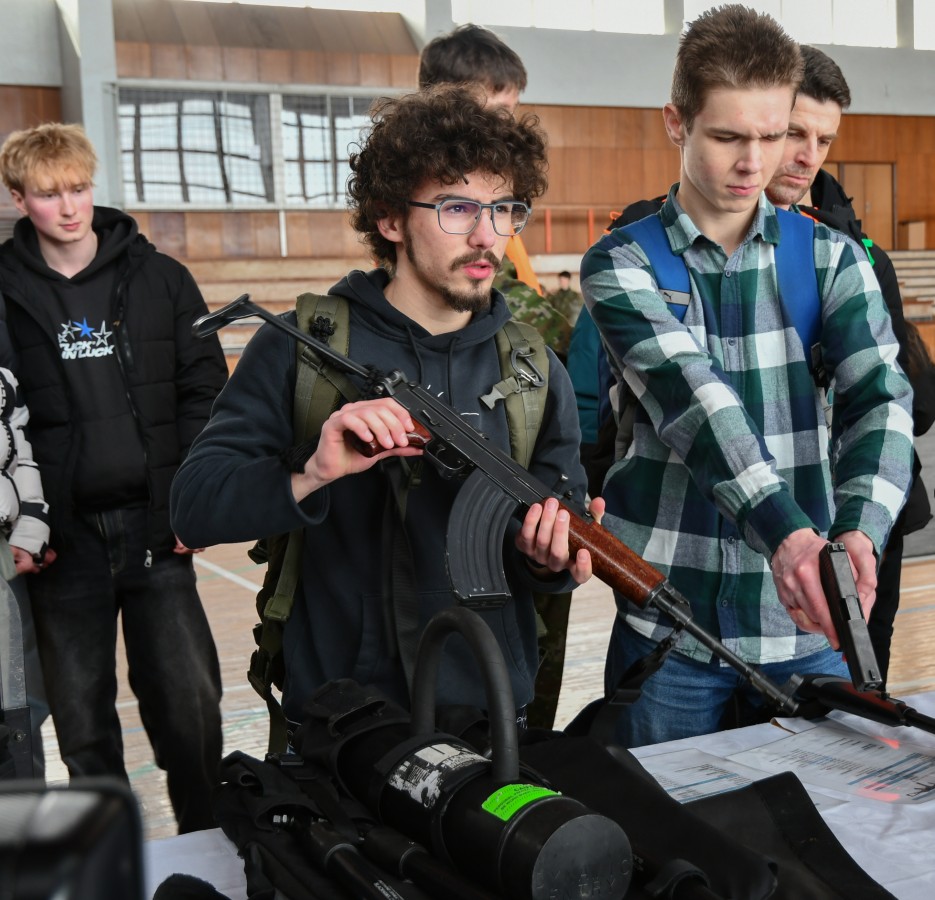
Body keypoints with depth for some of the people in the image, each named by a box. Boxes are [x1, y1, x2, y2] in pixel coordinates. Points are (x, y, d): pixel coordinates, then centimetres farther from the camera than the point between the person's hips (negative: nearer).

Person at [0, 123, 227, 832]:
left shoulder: (159, 279, 4)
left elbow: (204, 392, 3)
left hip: (156, 530, 0)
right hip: (63, 539, 0)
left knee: (191, 706, 2)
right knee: (83, 722, 10)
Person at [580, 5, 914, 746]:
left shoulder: (834, 260, 4)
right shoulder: (620, 267, -3)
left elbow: (881, 399, -12)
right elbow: (692, 400, -20)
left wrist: (858, 531, -32)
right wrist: (785, 533, -36)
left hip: (806, 622, 2)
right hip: (668, 621, -1)